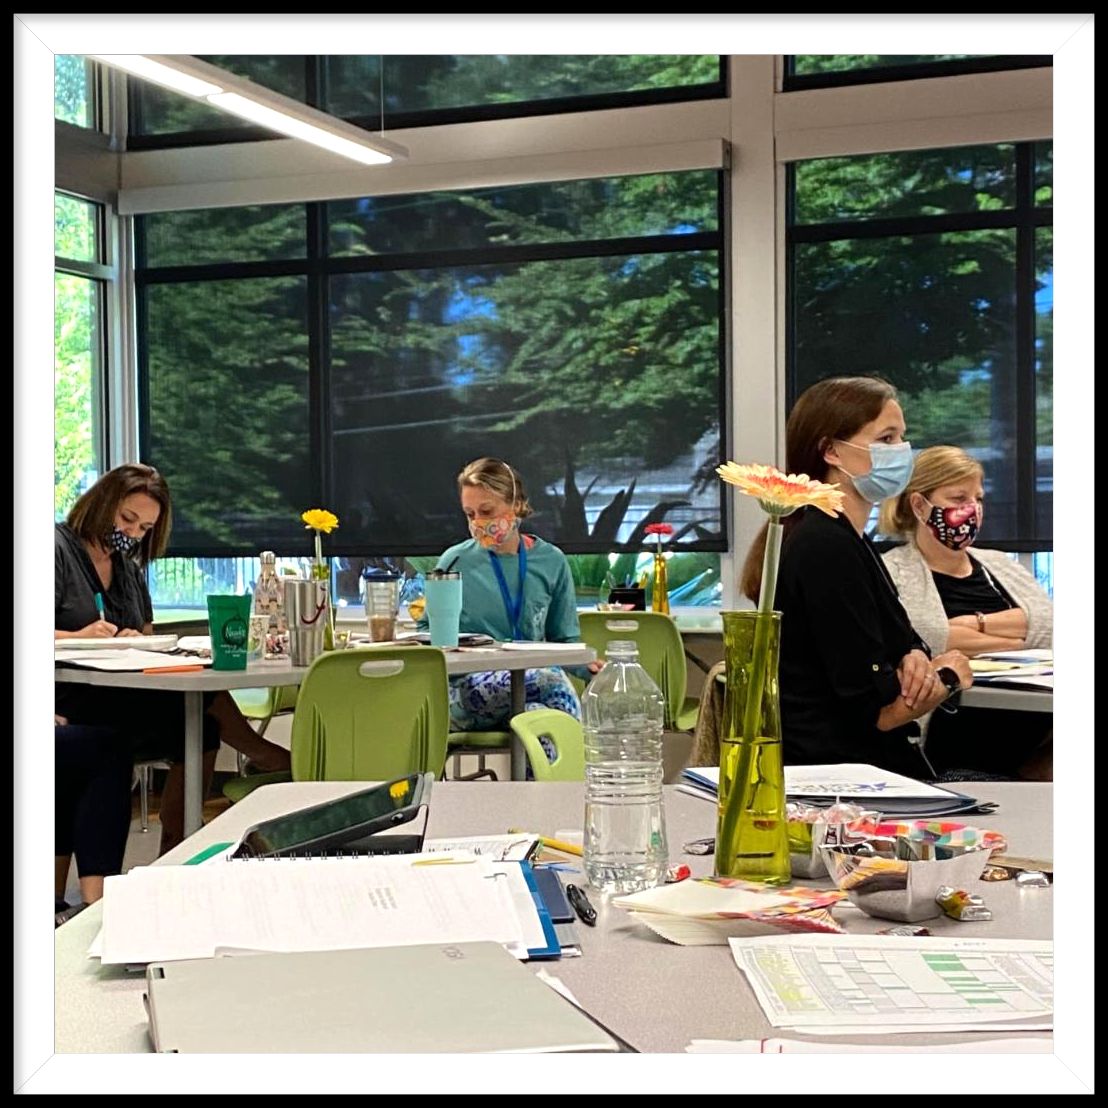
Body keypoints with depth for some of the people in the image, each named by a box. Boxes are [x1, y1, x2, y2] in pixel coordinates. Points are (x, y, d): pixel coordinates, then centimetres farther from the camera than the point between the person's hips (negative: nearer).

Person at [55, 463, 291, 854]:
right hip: (70, 700, -8)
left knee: (200, 730, -22)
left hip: (120, 696, 8)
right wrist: (78, 637, -28)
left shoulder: (129, 568, 21)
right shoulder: (58, 548, -3)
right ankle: (262, 755, -2)